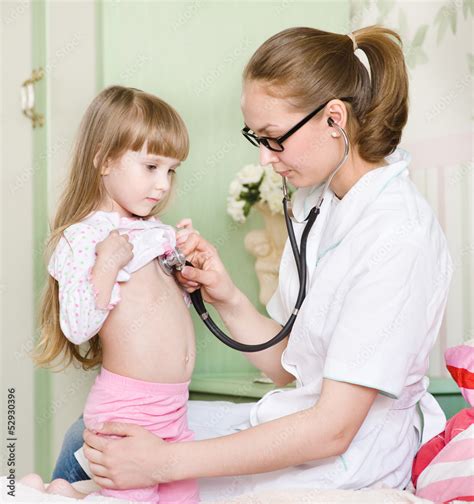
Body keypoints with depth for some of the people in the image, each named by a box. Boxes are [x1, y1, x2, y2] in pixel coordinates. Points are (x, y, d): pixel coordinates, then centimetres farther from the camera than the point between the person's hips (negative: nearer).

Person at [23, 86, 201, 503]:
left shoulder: (155, 232, 10)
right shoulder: (82, 237, -12)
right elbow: (77, 328, -20)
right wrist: (107, 266, -26)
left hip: (173, 406, 8)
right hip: (125, 408, -8)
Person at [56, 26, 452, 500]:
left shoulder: (398, 238, -23)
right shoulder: (314, 201, 4)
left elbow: (332, 429, -25)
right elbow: (286, 365, 8)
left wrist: (169, 461, -28)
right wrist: (226, 297, -10)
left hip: (344, 463, -8)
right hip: (296, 420, 8)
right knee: (86, 437, 8)